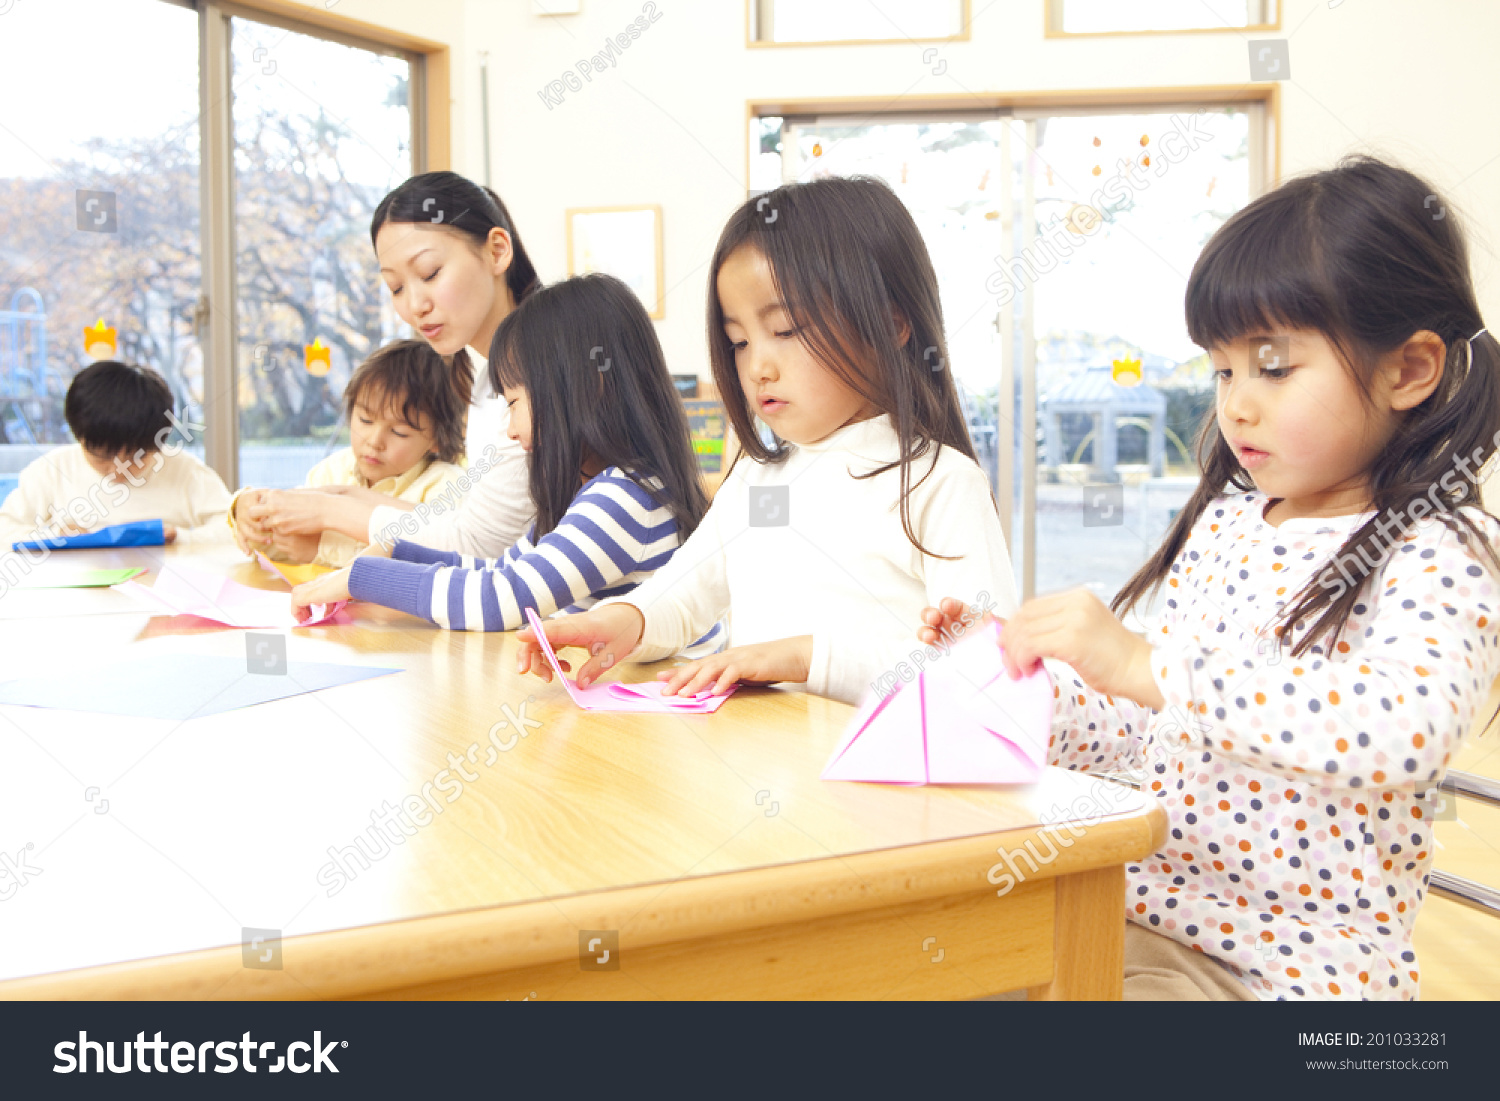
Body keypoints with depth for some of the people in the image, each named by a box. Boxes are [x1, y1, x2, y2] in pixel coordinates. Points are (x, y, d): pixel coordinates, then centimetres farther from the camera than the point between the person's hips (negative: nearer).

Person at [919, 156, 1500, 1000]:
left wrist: (1144, 665, -36)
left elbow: (1407, 729, -35)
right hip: (1149, 910, 6)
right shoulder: (1224, 523, 8)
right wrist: (1010, 664, 2)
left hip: (1298, 966, -6)